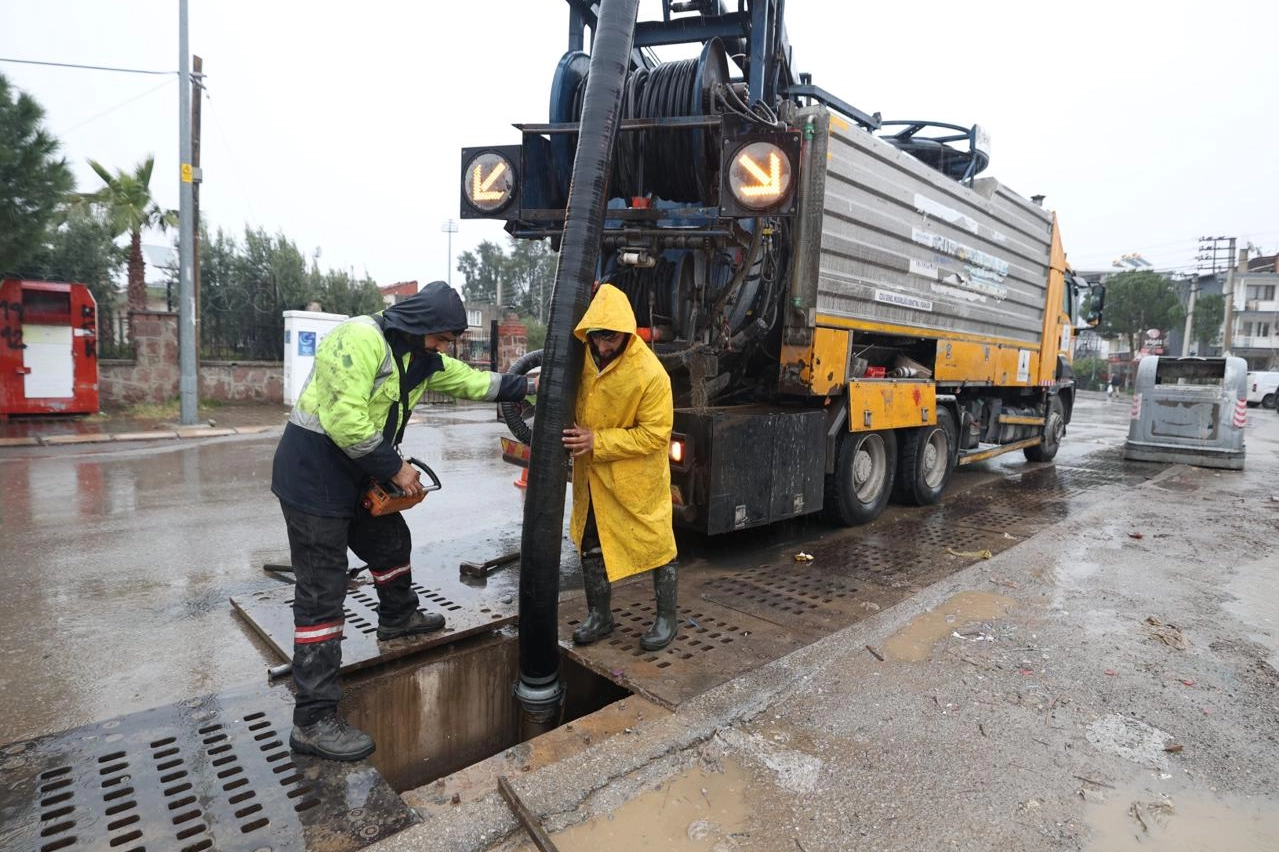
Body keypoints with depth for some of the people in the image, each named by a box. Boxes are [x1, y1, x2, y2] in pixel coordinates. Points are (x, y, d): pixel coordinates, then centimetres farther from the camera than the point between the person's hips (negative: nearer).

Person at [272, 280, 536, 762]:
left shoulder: (421, 358, 7)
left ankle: (398, 619, 53)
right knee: (322, 593, -7)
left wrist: (525, 387, 6)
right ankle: (313, 721, 2)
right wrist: (395, 468, -21)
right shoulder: (360, 338, -22)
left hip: (356, 473, 9)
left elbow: (473, 382, 14)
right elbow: (345, 419, -28)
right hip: (313, 473, -9)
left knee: (392, 542, 25)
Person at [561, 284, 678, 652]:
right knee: (590, 544, 15)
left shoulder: (650, 374, -26)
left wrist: (597, 441, -26)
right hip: (592, 473, 6)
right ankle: (599, 615, 33)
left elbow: (653, 435, -23)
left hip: (636, 475, -6)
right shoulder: (584, 352, -7)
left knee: (656, 543, 6)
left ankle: (667, 617, 27)